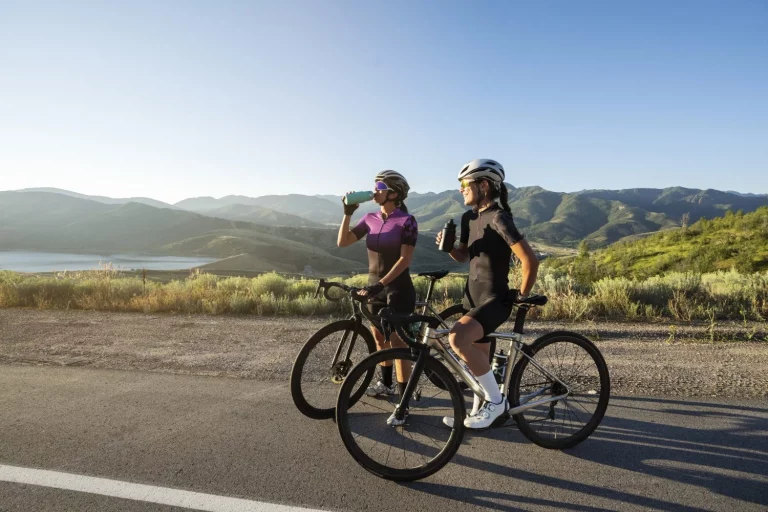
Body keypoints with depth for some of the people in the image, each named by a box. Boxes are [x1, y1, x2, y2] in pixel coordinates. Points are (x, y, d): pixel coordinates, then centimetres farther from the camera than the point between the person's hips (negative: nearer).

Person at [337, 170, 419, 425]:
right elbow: (342, 242, 0)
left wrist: (381, 283, -27)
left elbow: (405, 259, -20)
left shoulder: (406, 221, -13)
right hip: (375, 286, 7)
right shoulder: (370, 219, 4)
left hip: (398, 288, -7)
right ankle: (386, 383, 40)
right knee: (379, 336, 19)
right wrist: (347, 213, -9)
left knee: (397, 342, -5)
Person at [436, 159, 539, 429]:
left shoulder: (499, 218, -18)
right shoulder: (469, 217, 8)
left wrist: (522, 297, -12)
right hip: (474, 296, 8)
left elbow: (530, 260, -22)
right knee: (479, 356, 17)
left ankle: (496, 400, -10)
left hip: (495, 299, -8)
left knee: (457, 338, -29)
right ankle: (479, 410, 34)